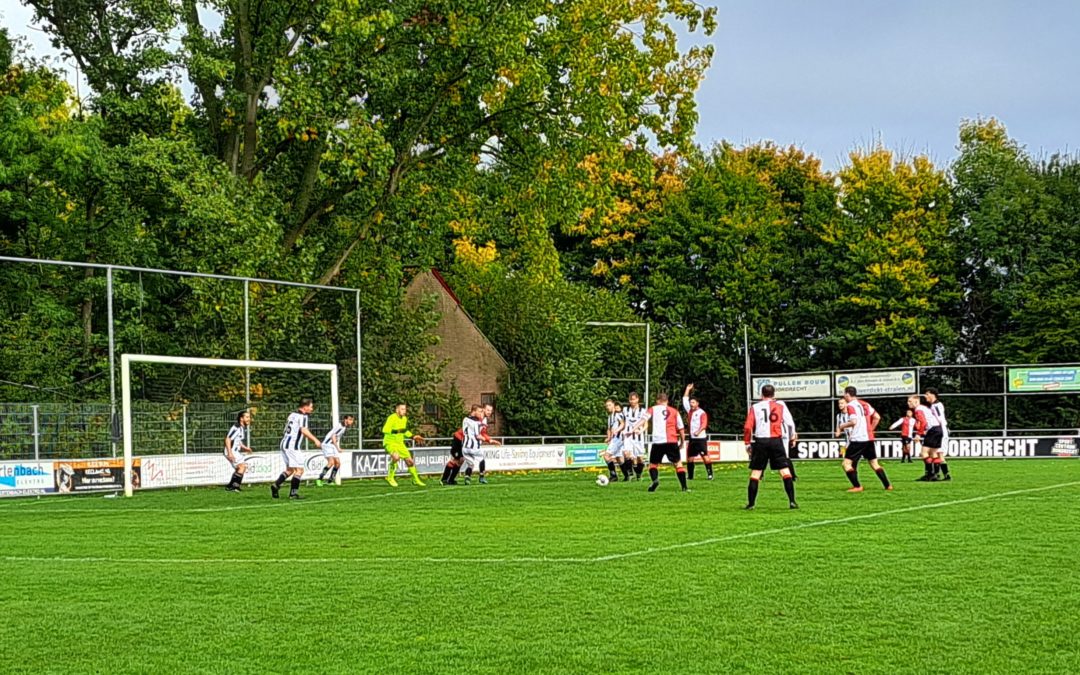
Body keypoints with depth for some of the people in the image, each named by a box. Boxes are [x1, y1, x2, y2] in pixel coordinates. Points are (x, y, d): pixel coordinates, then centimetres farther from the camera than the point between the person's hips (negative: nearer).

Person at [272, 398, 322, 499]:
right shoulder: (302, 416, -11)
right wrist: (315, 440, -24)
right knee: (299, 470, -5)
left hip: (284, 444, 9)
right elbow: (304, 430, -25)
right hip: (293, 446, -9)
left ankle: (276, 485, 6)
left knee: (290, 469, 19)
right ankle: (293, 493, -8)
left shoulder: (292, 414, 16)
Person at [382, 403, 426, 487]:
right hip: (390, 443, -7)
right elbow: (385, 430, -30)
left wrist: (413, 436, 17)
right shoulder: (392, 418, -18)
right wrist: (396, 431, -38)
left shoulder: (404, 419, 8)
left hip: (400, 443, 7)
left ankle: (416, 480, 26)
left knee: (410, 461, 6)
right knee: (396, 457, -33)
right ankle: (390, 477, -15)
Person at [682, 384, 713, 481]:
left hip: (701, 438, -7)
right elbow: (684, 400, 20)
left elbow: (704, 424, -19)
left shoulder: (702, 413, -8)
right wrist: (688, 389, 19)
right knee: (690, 457, 9)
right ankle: (690, 476, 18)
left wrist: (698, 431, -36)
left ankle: (710, 474, -11)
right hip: (692, 439, 7)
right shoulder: (690, 411, 12)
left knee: (705, 456, -11)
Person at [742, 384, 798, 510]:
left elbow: (747, 427, 0)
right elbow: (790, 423, 4)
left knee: (755, 473, 5)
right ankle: (792, 501, -5)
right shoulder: (780, 405, 7)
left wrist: (747, 443, 10)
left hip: (760, 441, 1)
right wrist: (792, 437, 20)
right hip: (776, 441, -1)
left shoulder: (755, 407, 7)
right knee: (785, 471, 2)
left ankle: (750, 504, 4)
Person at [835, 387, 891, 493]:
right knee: (874, 463, 17)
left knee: (847, 463, -2)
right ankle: (887, 485, 15)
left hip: (857, 439, -8)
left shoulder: (851, 406, -9)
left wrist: (841, 427, -9)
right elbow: (877, 417, 16)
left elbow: (854, 422, -22)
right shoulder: (865, 404, 15)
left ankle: (857, 486, -9)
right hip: (869, 438, 8)